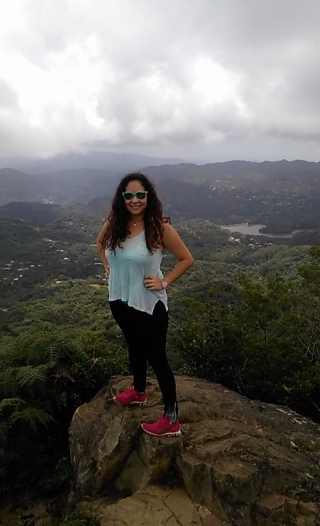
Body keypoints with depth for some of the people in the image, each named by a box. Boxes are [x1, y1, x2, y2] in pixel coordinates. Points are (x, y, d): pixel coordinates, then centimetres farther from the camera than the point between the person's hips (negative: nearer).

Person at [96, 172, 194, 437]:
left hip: (149, 304, -5)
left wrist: (164, 281, -15)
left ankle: (171, 418, 20)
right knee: (135, 347, 25)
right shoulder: (113, 224, -5)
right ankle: (139, 392, 50)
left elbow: (187, 259, -10)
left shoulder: (160, 228, -18)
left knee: (156, 356, 5)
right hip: (120, 300, 6)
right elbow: (100, 244, 17)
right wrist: (108, 268, 5)